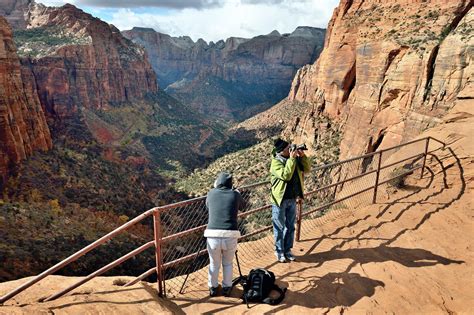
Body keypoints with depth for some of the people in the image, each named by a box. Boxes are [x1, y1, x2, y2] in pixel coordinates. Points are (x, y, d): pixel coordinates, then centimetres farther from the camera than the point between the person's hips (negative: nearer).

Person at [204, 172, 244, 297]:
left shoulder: (211, 193, 10)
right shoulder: (235, 194, 9)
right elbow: (241, 206, 30)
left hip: (213, 235, 0)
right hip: (230, 236, 0)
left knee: (214, 264, 24)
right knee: (228, 263, 26)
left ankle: (213, 288, 38)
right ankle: (227, 288, 37)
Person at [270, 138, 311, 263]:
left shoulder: (295, 159, 4)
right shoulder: (276, 162, -16)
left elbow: (307, 169, 5)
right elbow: (286, 175, -28)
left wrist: (302, 156, -9)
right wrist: (291, 159, -27)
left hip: (292, 199, 6)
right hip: (280, 200, -6)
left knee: (290, 227, 15)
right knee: (279, 227, 6)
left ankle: (287, 250, 30)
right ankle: (279, 252, 21)